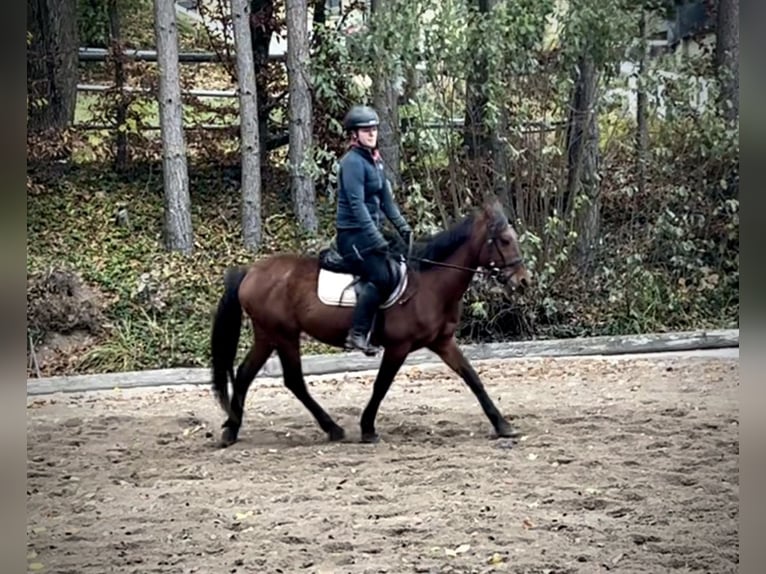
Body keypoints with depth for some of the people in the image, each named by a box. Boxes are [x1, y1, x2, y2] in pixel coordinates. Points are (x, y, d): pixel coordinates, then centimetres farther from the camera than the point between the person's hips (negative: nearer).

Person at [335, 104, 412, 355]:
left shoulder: (375, 161, 14)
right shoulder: (353, 162, -14)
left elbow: (386, 200, 18)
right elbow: (356, 204, -21)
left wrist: (403, 227, 7)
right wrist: (377, 240, -25)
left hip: (370, 231, 10)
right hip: (353, 233, -10)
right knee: (381, 277, -23)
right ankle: (357, 334, -21)